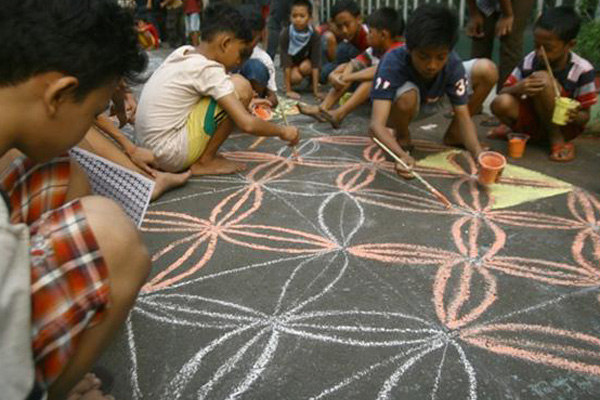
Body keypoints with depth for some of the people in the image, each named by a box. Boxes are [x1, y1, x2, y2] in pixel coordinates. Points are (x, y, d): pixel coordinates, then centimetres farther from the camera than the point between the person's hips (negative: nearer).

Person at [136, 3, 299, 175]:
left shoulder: (184, 52, 7)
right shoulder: (208, 69, -16)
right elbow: (247, 124, -20)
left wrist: (244, 103, 22)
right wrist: (282, 131, -4)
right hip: (171, 154, -9)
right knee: (240, 87, -9)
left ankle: (202, 156, 10)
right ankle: (204, 162, -2)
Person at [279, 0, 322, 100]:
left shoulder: (315, 35, -28)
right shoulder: (285, 34, -29)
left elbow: (315, 63, -30)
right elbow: (286, 63, -30)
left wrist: (316, 91, -35)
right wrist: (288, 91, -33)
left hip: (307, 61, 0)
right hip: (293, 64, 0)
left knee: (305, 67, -33)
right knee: (295, 77, -30)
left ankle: (311, 80, -1)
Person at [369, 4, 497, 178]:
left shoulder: (453, 65, -27)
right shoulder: (393, 64, -38)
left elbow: (463, 115, -26)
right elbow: (376, 124, -47)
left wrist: (478, 153, -45)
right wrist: (402, 156, -65)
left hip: (431, 102, 4)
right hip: (399, 107, -4)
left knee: (487, 70, -13)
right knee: (408, 96, -40)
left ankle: (453, 135, 5)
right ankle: (402, 137, -5)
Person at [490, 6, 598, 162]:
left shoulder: (582, 70, -16)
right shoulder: (529, 61, -10)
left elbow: (585, 115, -10)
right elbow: (503, 93, -8)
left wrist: (575, 116, -35)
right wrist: (518, 89, -31)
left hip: (565, 126, -2)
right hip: (534, 120, 2)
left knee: (542, 78, -28)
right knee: (501, 103, -30)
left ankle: (557, 138, -13)